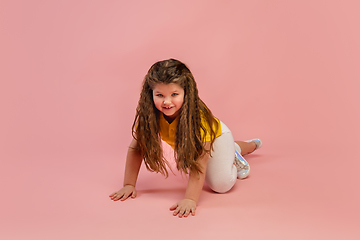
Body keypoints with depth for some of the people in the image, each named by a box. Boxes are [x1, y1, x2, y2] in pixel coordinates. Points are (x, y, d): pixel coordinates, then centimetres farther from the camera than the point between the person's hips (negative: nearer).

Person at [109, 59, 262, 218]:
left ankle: (234, 153, 14)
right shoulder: (147, 113, -32)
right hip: (184, 144, 5)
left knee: (222, 184, -20)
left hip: (214, 135, -4)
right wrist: (129, 184, -27)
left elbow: (199, 160, -46)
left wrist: (190, 199, -53)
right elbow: (136, 148, -23)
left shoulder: (198, 116, -43)